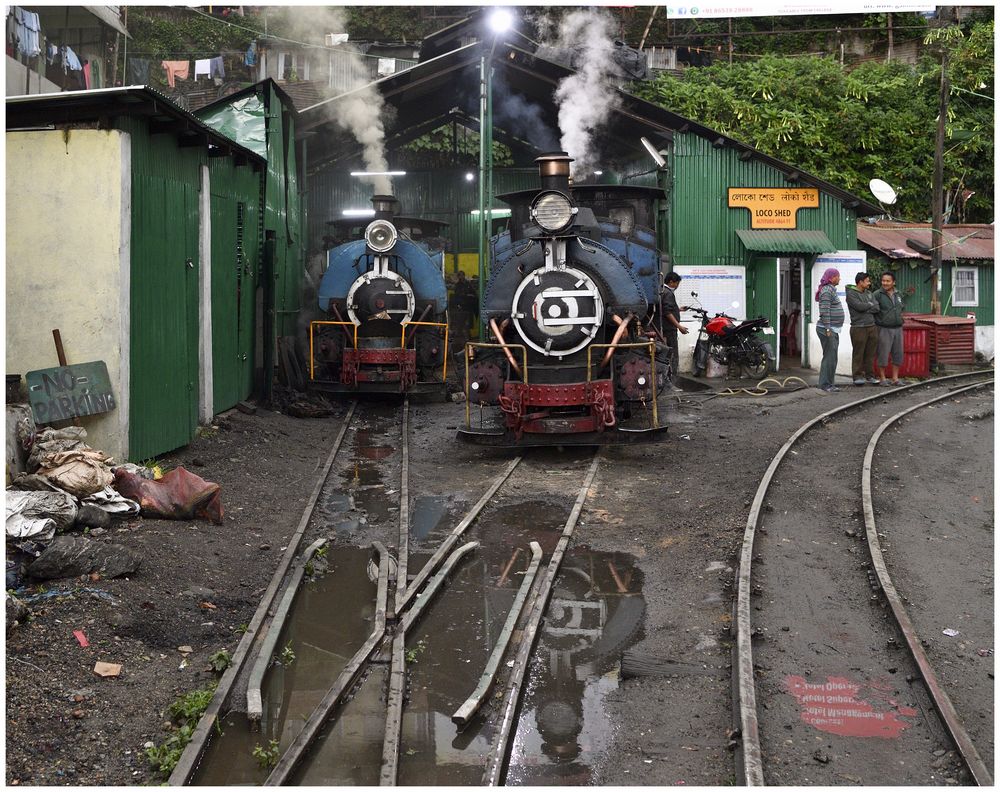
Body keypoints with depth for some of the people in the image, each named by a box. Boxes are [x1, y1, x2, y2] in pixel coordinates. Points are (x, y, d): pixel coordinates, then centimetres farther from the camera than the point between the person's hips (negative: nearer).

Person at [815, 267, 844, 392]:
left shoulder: (831, 290, 19)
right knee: (829, 357, -11)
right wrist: (827, 329, -23)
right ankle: (825, 384, -9)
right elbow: (825, 311, -20)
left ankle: (829, 383, 15)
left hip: (833, 330, 10)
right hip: (827, 329, -10)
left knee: (831, 358, 11)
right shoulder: (827, 290, -13)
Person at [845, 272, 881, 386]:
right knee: (858, 353, -3)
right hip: (858, 328, -6)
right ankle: (857, 376, 2)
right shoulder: (851, 294, -5)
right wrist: (870, 305, 0)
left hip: (872, 327, 6)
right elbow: (859, 306, -17)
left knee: (870, 353, 7)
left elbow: (877, 308, 4)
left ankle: (870, 376, 14)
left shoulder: (869, 293, 16)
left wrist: (865, 309, -9)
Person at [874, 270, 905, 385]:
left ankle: (895, 378, 14)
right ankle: (882, 378, 8)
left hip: (898, 328, 6)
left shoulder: (898, 295, 11)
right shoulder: (877, 295, -9)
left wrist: (900, 320, 17)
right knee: (883, 354, -2)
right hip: (884, 329, -6)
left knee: (898, 354, 7)